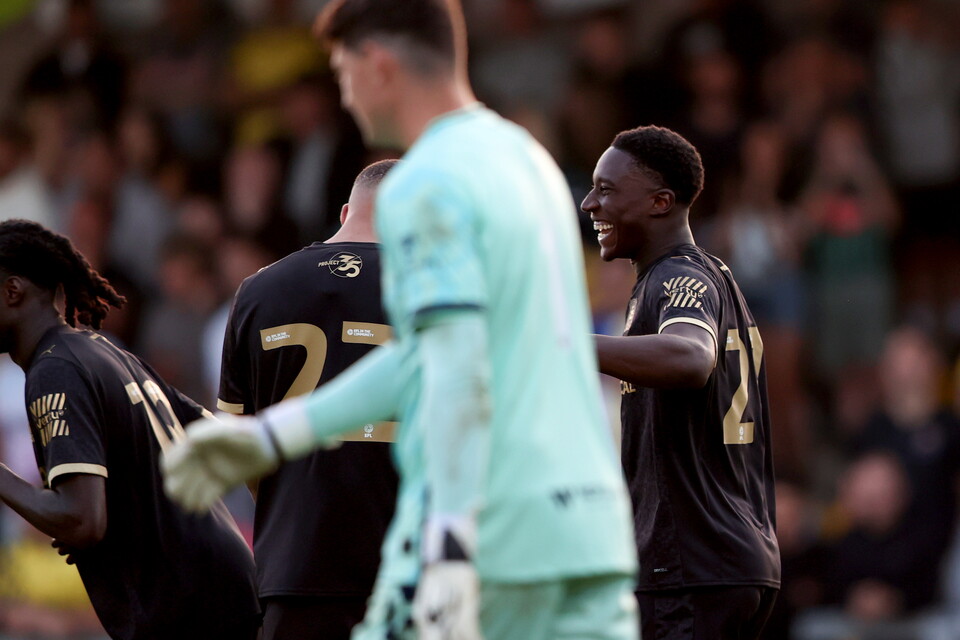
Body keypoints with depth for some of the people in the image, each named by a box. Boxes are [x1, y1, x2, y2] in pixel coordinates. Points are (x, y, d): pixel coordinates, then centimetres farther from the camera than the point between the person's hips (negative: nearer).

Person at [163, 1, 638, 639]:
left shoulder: (425, 186, -8)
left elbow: (461, 374, -19)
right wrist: (273, 435, 30)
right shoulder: (527, 158, 19)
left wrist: (451, 549, -25)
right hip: (592, 528, 7)